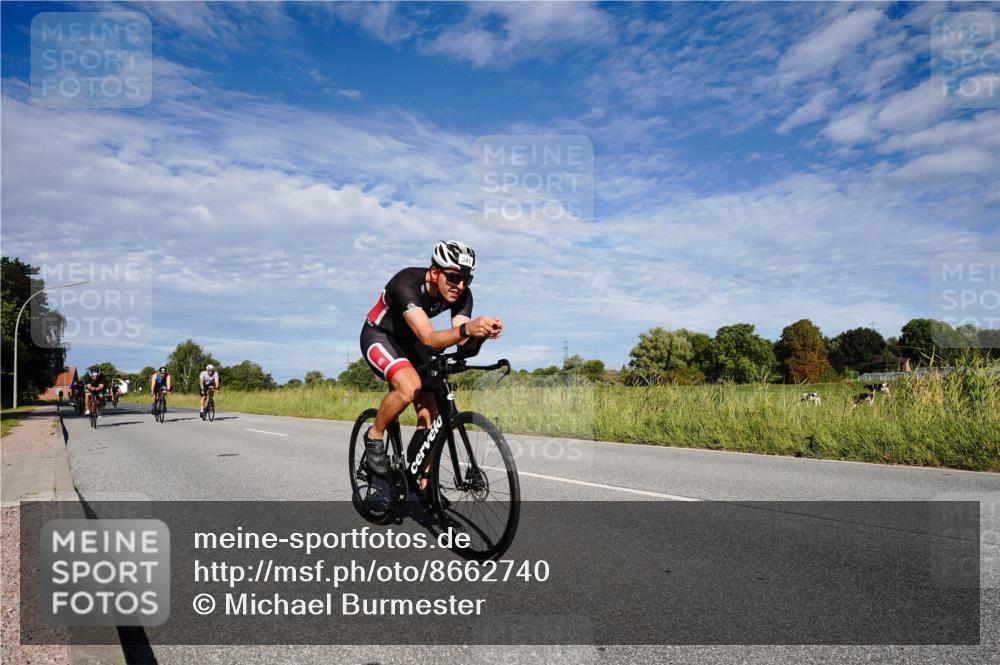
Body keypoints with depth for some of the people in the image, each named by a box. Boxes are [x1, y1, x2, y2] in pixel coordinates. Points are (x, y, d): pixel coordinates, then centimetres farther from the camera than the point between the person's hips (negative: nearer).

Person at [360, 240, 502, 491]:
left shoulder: (462, 295, -18)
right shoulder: (407, 283, -36)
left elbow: (463, 344, -27)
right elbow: (428, 338, -47)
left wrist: (482, 333, -49)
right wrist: (467, 329, -64)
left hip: (408, 342, 6)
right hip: (378, 336, -6)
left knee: (430, 415, -4)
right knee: (410, 386, -33)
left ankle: (424, 485, 9)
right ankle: (374, 437, -7)